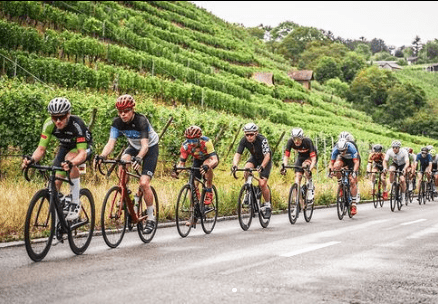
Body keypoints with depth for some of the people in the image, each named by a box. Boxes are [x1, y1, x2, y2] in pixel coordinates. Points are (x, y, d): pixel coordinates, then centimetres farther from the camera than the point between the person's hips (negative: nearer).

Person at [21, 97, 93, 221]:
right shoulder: (49, 125, -25)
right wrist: (32, 160, -44)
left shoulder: (76, 124, -37)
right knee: (55, 183, -10)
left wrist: (71, 163, -62)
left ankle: (76, 202, -26)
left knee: (69, 158, -38)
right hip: (65, 147, 5)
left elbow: (82, 153, -42)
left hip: (84, 147, -5)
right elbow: (41, 148, -22)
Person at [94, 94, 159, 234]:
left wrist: (139, 158, -59)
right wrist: (102, 156, -43)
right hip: (134, 146, 5)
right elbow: (111, 143, -24)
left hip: (150, 147, -5)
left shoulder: (141, 121, -31)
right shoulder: (117, 122, -17)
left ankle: (151, 218, -2)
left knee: (144, 183, -17)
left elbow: (145, 145, -39)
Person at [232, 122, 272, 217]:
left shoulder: (262, 140, -33)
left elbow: (267, 155, -42)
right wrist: (235, 165, -42)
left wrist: (262, 167, -58)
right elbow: (238, 154, -23)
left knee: (262, 184, -15)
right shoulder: (244, 141, -21)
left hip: (265, 161, -4)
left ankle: (267, 206, 5)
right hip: (254, 158, 4)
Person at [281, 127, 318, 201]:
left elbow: (313, 159, -39)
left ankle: (311, 187, -12)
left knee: (306, 166, -33)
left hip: (311, 156, -4)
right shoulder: (290, 142, -25)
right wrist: (284, 167, -38)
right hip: (301, 156, 4)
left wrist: (310, 171, -52)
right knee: (297, 175, -14)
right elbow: (286, 156, -21)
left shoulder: (308, 142, -35)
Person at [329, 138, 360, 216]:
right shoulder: (336, 149, -29)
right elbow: (331, 163, -24)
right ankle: (340, 185, -12)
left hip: (352, 160, -3)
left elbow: (356, 162, -36)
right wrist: (330, 171, -42)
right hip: (343, 159, 3)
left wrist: (354, 172, -50)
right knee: (336, 166, -33)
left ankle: (353, 205, -7)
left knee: (353, 182, -13)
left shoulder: (351, 148, -36)